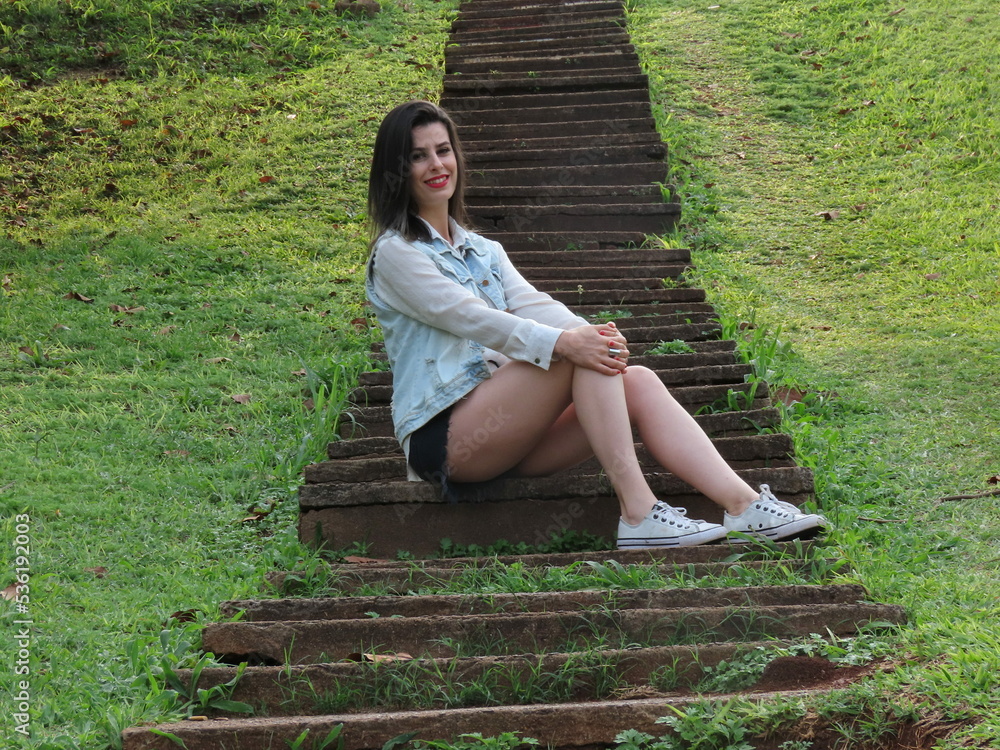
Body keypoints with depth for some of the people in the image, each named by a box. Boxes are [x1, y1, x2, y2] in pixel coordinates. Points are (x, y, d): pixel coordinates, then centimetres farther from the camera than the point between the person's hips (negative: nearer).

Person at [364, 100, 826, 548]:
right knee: (577, 354, -26)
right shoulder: (395, 254, -2)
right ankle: (637, 514, -32)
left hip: (500, 425, 7)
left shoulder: (484, 252, 23)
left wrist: (589, 333, -17)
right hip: (443, 436, -7)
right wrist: (562, 342, -29)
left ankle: (745, 505, -27)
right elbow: (467, 316, -16)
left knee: (638, 382, -14)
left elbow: (531, 304, 6)